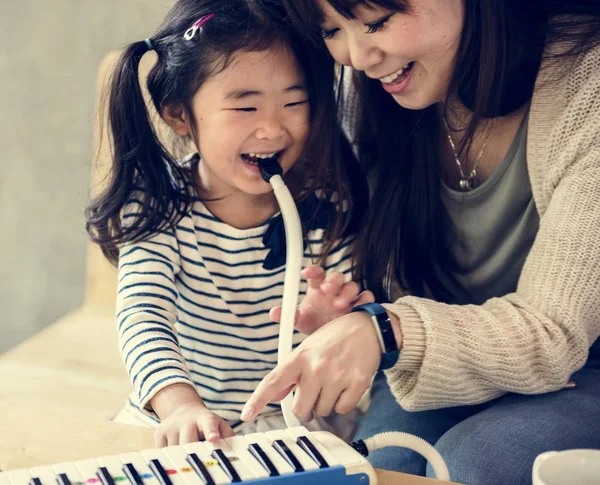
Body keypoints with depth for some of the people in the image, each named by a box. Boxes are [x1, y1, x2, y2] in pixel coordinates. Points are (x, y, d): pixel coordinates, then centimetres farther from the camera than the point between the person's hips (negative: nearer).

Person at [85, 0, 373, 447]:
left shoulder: (326, 209, -8)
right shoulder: (158, 204, -11)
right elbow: (143, 315, -23)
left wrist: (331, 323, -27)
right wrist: (181, 406, -41)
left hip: (291, 424, 1)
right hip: (175, 423, 0)